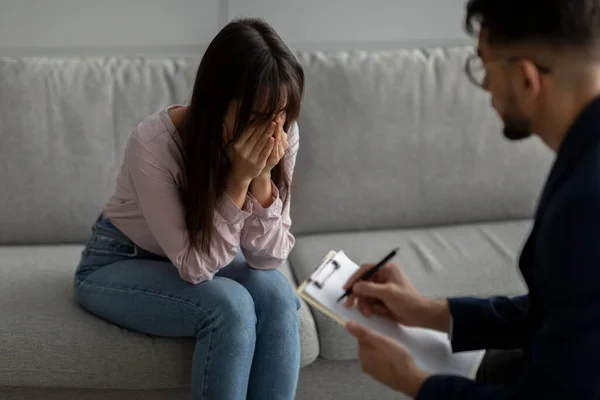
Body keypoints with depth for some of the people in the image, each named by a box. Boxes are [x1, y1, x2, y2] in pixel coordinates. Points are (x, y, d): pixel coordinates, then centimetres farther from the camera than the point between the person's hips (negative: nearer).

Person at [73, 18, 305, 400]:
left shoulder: (281, 136, -21)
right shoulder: (154, 143, -33)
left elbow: (269, 257, -18)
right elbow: (194, 266, -28)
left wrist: (262, 178, -34)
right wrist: (239, 180, -38)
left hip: (207, 255, 4)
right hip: (120, 263, -4)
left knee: (277, 297, -26)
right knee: (229, 307, -30)